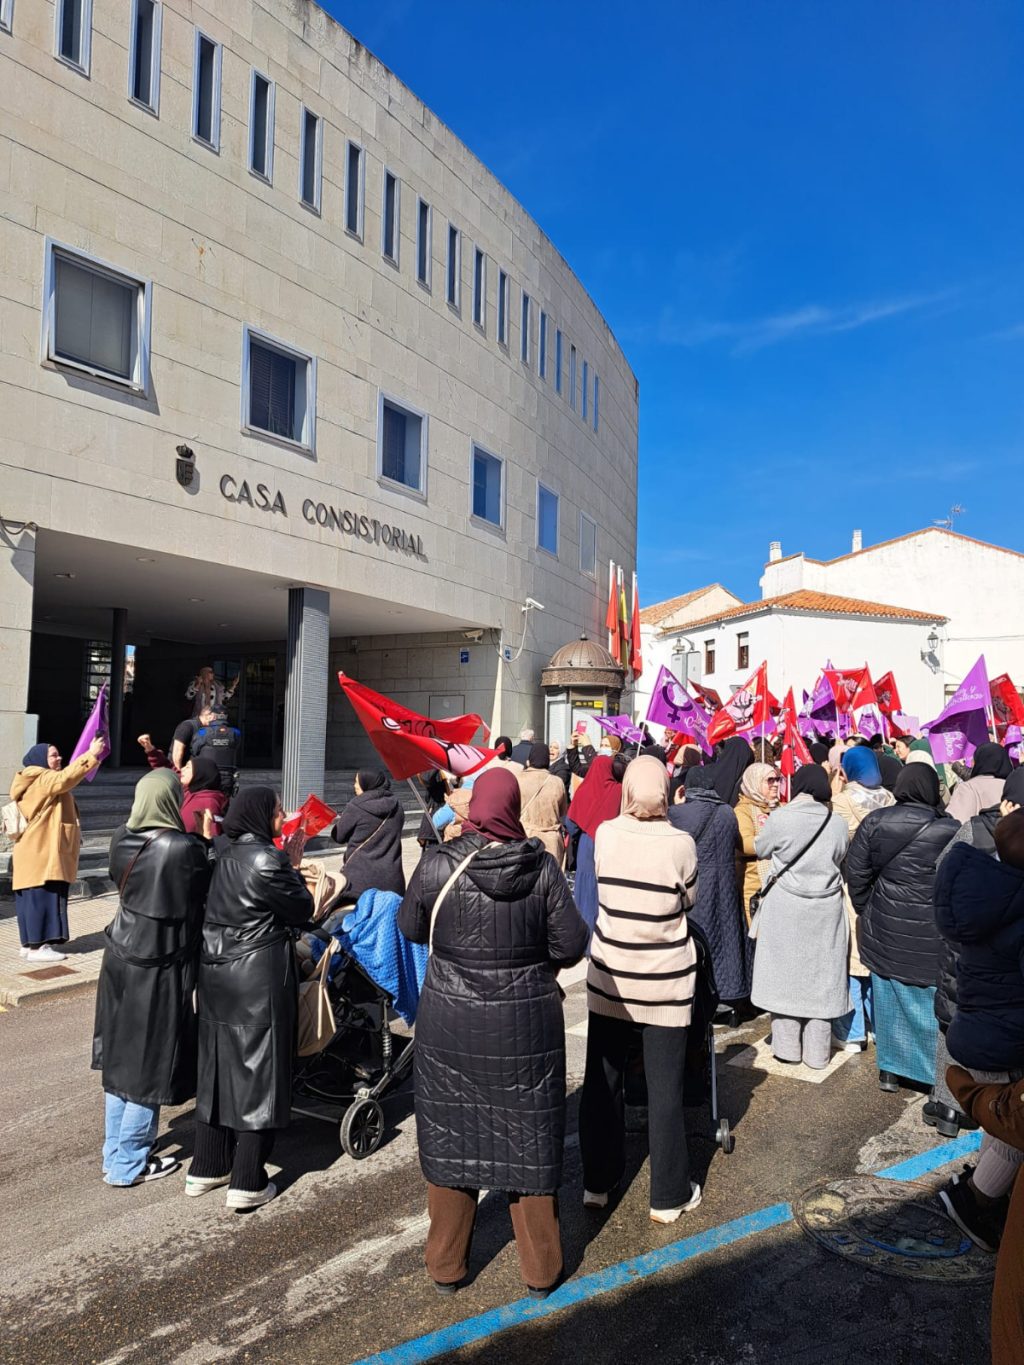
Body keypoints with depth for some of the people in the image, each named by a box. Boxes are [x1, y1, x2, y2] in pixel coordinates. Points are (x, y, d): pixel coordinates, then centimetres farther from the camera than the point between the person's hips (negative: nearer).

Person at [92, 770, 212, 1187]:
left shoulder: (121, 841, -4)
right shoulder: (185, 848, -22)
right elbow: (203, 900, -10)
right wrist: (204, 843, 2)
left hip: (120, 958, 7)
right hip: (160, 969, -6)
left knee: (120, 1056, 19)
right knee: (148, 1064, 9)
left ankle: (116, 1153, 33)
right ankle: (128, 1164, 22)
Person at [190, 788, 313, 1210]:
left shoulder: (221, 854, 2)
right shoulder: (266, 860, -20)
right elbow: (302, 910, -10)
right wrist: (292, 871, 2)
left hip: (213, 977, 7)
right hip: (258, 982, -7)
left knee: (215, 1069, 19)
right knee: (258, 1074, 6)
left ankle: (206, 1168, 32)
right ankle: (248, 1183, 15)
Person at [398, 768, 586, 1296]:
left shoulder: (436, 866, -15)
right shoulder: (541, 867, -14)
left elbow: (410, 928, 0)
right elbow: (571, 944, -9)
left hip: (450, 1025, 0)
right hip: (527, 1026, 0)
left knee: (450, 1137, 17)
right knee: (529, 1141, 16)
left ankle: (446, 1266, 35)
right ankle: (540, 1270, 33)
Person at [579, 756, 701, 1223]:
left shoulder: (606, 834, -8)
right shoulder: (680, 843, -14)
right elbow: (690, 899, 2)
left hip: (610, 976, 2)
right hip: (664, 982, -2)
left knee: (603, 1080, 15)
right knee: (664, 1088, 9)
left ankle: (597, 1183, 28)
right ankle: (668, 1195, 23)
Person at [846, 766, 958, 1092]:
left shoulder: (874, 822, -5)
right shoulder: (951, 830, -12)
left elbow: (856, 874, 0)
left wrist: (866, 912, 12)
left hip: (885, 929, 3)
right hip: (932, 933, -2)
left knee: (889, 998, 15)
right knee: (934, 1001, 10)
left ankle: (890, 1070, 26)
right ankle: (941, 1074, 21)